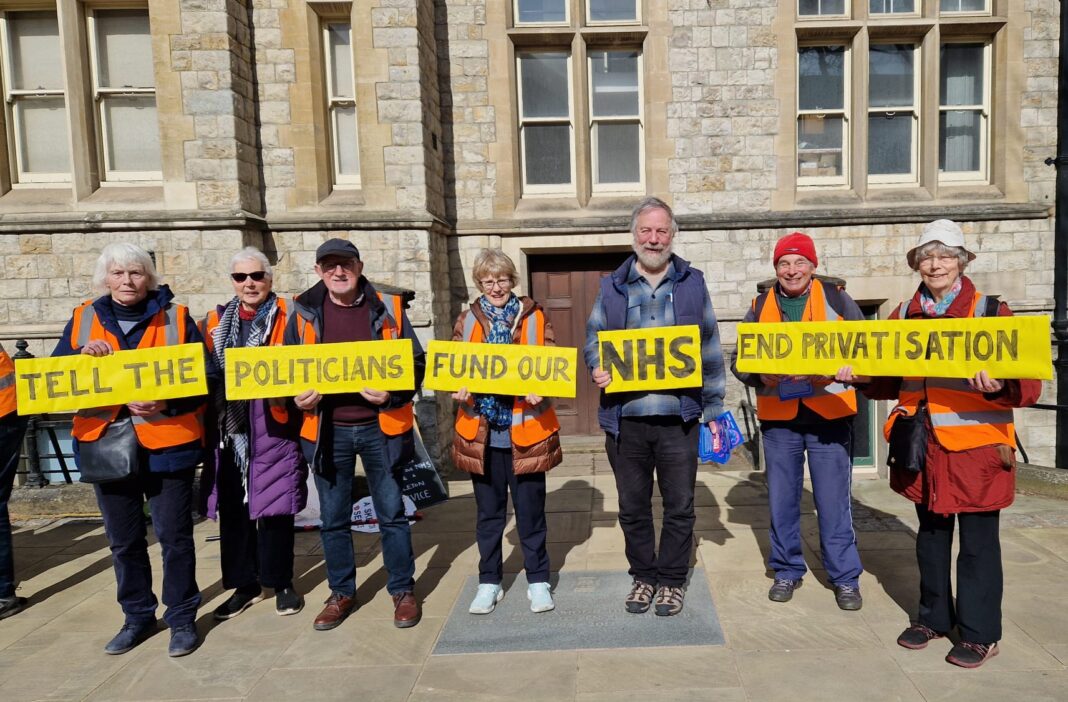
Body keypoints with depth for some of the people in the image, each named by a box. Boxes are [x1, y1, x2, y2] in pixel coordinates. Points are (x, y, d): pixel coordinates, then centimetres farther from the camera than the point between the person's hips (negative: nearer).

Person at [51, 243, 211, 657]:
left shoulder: (176, 317, -2)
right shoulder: (83, 319, 8)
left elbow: (205, 376, -5)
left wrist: (166, 404, -20)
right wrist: (82, 356, -13)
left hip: (166, 444, -3)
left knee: (174, 535, 4)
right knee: (123, 540, 15)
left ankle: (181, 618, 19)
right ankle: (137, 616, 32)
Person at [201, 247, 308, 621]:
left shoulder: (287, 318, -1)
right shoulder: (216, 320, 13)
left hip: (272, 427, -4)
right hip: (229, 428, 4)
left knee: (274, 504, 2)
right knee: (232, 507, 10)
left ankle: (280, 582, 20)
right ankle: (245, 584, 25)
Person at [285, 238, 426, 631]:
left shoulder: (387, 309, -1)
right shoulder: (304, 313, 3)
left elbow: (416, 362, 0)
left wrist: (393, 394, -16)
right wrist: (299, 397, -9)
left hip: (379, 426, -1)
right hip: (327, 430, 2)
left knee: (391, 513, 8)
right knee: (333, 518, 12)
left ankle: (403, 590, 24)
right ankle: (341, 593, 30)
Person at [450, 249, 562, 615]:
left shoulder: (534, 317, 3)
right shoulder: (468, 319, 8)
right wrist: (458, 390, -14)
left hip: (525, 429, -1)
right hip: (481, 430, 2)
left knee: (530, 509, 8)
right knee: (488, 511, 13)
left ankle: (538, 581, 24)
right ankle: (489, 582, 27)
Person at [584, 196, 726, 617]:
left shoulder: (692, 284, 7)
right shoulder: (612, 287, 9)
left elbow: (710, 349, 7)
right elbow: (593, 337, 9)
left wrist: (714, 408, 3)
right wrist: (597, 366, -14)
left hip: (678, 417, -1)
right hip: (624, 417, 1)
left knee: (679, 506, 8)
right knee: (633, 506, 12)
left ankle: (672, 580, 26)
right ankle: (643, 576, 30)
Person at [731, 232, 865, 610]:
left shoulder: (836, 299, 3)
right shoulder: (760, 306, 8)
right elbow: (738, 358, 8)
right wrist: (760, 376, -12)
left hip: (829, 413, -2)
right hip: (778, 417, 2)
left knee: (834, 500, 3)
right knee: (781, 499, 10)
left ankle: (845, 577, 20)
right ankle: (787, 571, 27)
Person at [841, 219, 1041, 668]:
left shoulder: (990, 311, -5)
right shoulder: (903, 315, 8)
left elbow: (1028, 380, -10)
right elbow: (889, 378, 13)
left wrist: (1001, 386, -31)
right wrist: (858, 374, -5)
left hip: (976, 446, -4)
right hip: (923, 445, 4)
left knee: (977, 541, 6)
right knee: (931, 535, 16)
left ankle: (980, 634, 23)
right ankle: (934, 616, 33)